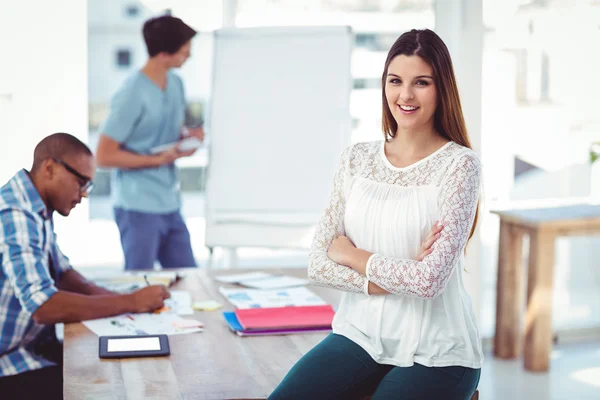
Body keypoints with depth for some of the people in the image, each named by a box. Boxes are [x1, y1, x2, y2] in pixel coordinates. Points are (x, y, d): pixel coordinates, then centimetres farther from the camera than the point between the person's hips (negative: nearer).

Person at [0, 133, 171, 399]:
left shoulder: (35, 208, 8)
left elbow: (61, 273, 18)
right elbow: (44, 307, -31)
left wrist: (114, 297, -1)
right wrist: (130, 302, -22)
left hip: (33, 346, 9)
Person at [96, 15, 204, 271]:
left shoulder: (175, 83, 7)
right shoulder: (132, 95, -17)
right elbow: (104, 156, -15)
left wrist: (188, 134, -1)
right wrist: (158, 160, -17)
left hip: (170, 205, 8)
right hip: (139, 208, -8)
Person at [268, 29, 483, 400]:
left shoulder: (459, 164, -8)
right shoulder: (357, 159, 5)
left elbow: (430, 279, -17)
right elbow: (319, 263, 1)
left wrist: (352, 255, -5)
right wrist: (386, 282, -13)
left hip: (434, 354, -3)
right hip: (360, 336, 4)